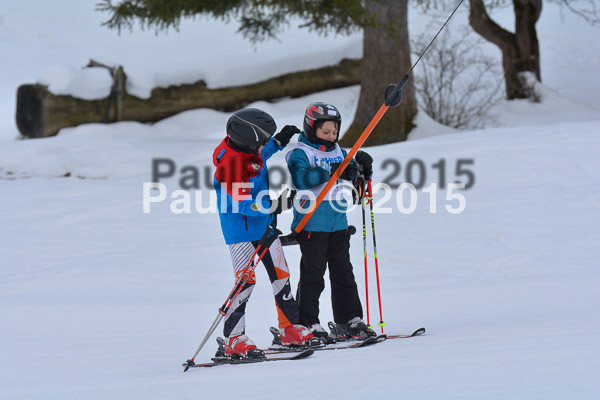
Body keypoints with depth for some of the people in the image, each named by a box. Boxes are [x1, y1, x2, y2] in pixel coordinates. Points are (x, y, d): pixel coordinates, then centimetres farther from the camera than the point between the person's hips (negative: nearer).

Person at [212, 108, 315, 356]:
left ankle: (290, 329, 19)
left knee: (281, 276, 10)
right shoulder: (230, 164, -24)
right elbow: (242, 204, -29)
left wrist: (279, 141, 24)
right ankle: (234, 339, -7)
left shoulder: (249, 151, 3)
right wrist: (272, 205, -35)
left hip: (265, 226, 9)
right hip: (241, 231, -9)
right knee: (245, 281, -12)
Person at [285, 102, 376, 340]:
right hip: (311, 224, -6)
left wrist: (364, 167, -1)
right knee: (312, 275, -4)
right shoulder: (300, 153, -7)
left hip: (338, 224, 6)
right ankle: (307, 323, 1)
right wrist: (332, 172, -36)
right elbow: (300, 179, -26)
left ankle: (349, 320, 15)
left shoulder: (338, 153, 12)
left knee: (343, 272, 9)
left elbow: (358, 178, 22)